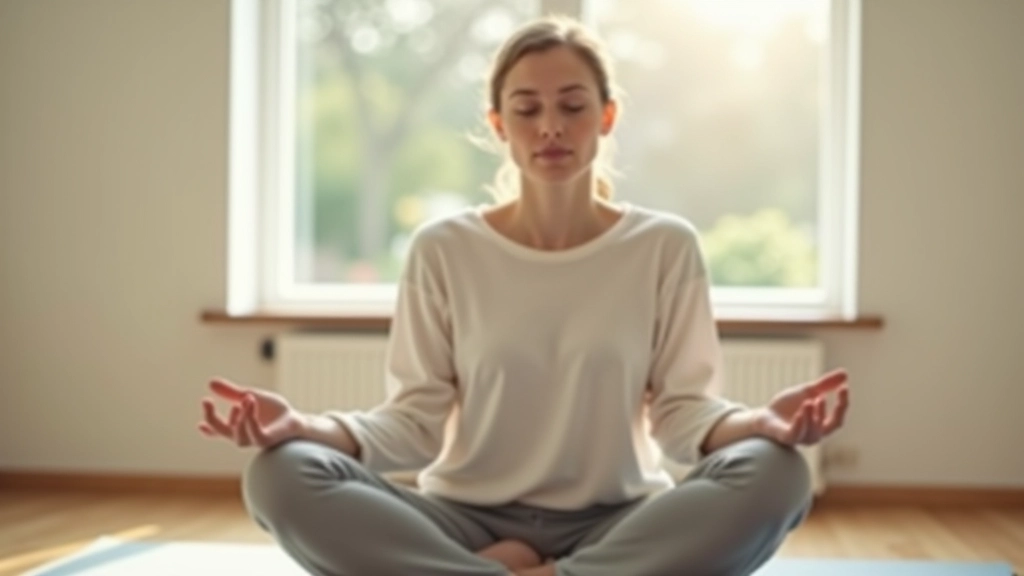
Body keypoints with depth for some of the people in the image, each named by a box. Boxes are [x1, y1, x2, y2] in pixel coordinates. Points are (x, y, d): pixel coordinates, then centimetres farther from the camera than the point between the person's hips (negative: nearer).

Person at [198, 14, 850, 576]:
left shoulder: (666, 246, 2)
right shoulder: (444, 249, 2)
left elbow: (682, 410, -2)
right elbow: (416, 421, -2)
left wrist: (759, 421, -25)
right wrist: (306, 425, -21)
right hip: (468, 523, 0)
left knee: (775, 474, -30)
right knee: (281, 474, -25)